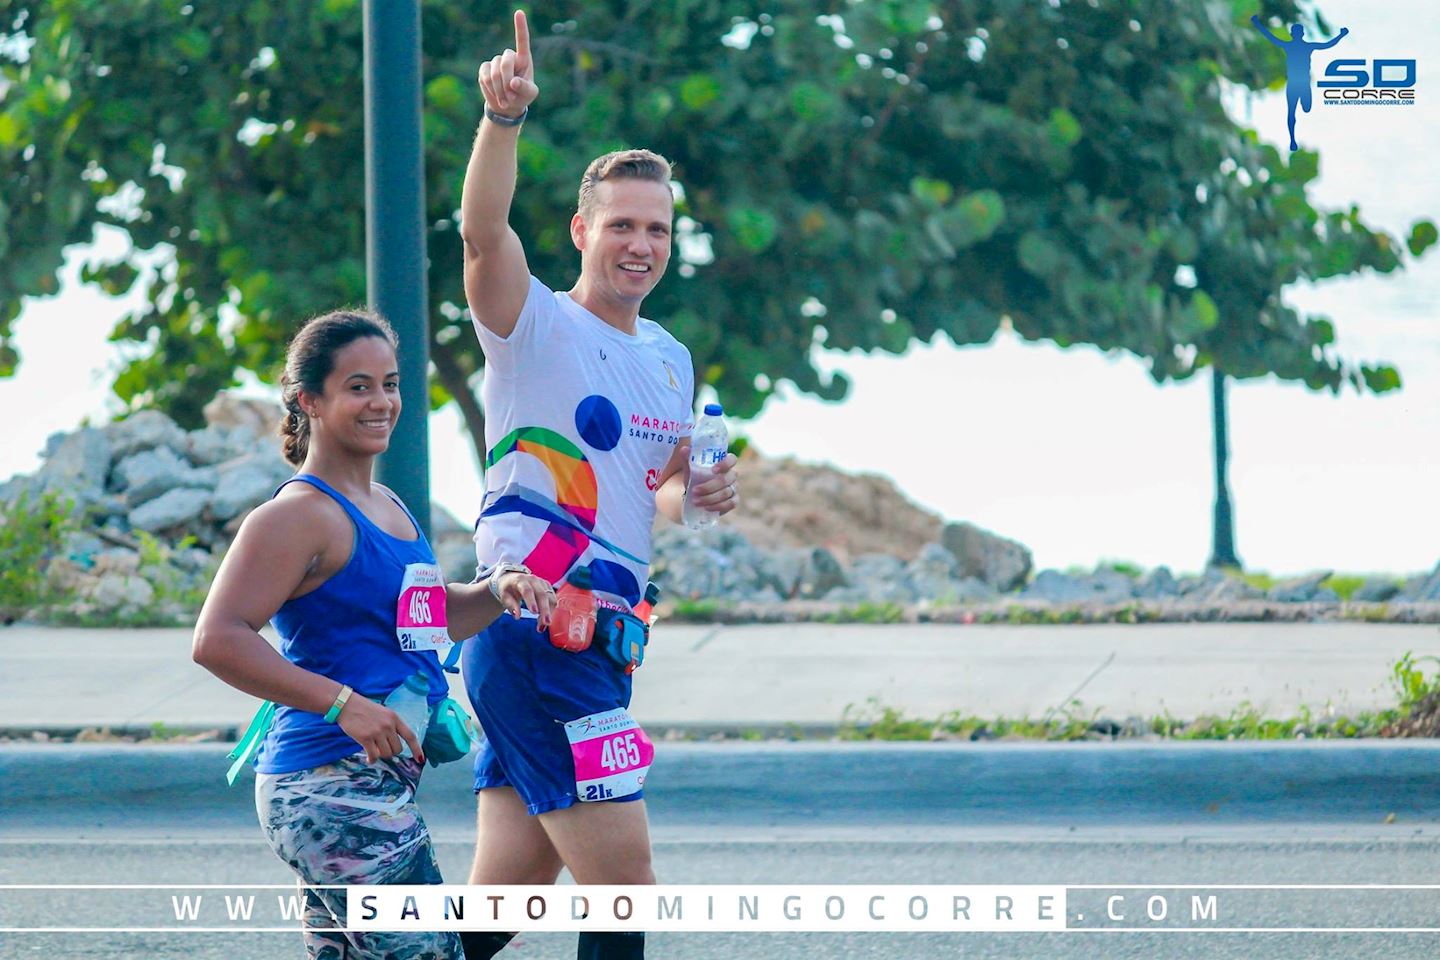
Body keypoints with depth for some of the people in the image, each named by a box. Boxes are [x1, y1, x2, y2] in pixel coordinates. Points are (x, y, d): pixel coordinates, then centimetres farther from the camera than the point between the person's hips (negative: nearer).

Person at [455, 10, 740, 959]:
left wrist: (698, 494, 7)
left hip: (601, 648, 8)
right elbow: (482, 230, -26)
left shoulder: (671, 360, 16)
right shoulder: (533, 325, -6)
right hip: (533, 635, -8)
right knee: (623, 881, -9)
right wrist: (504, 119, -42)